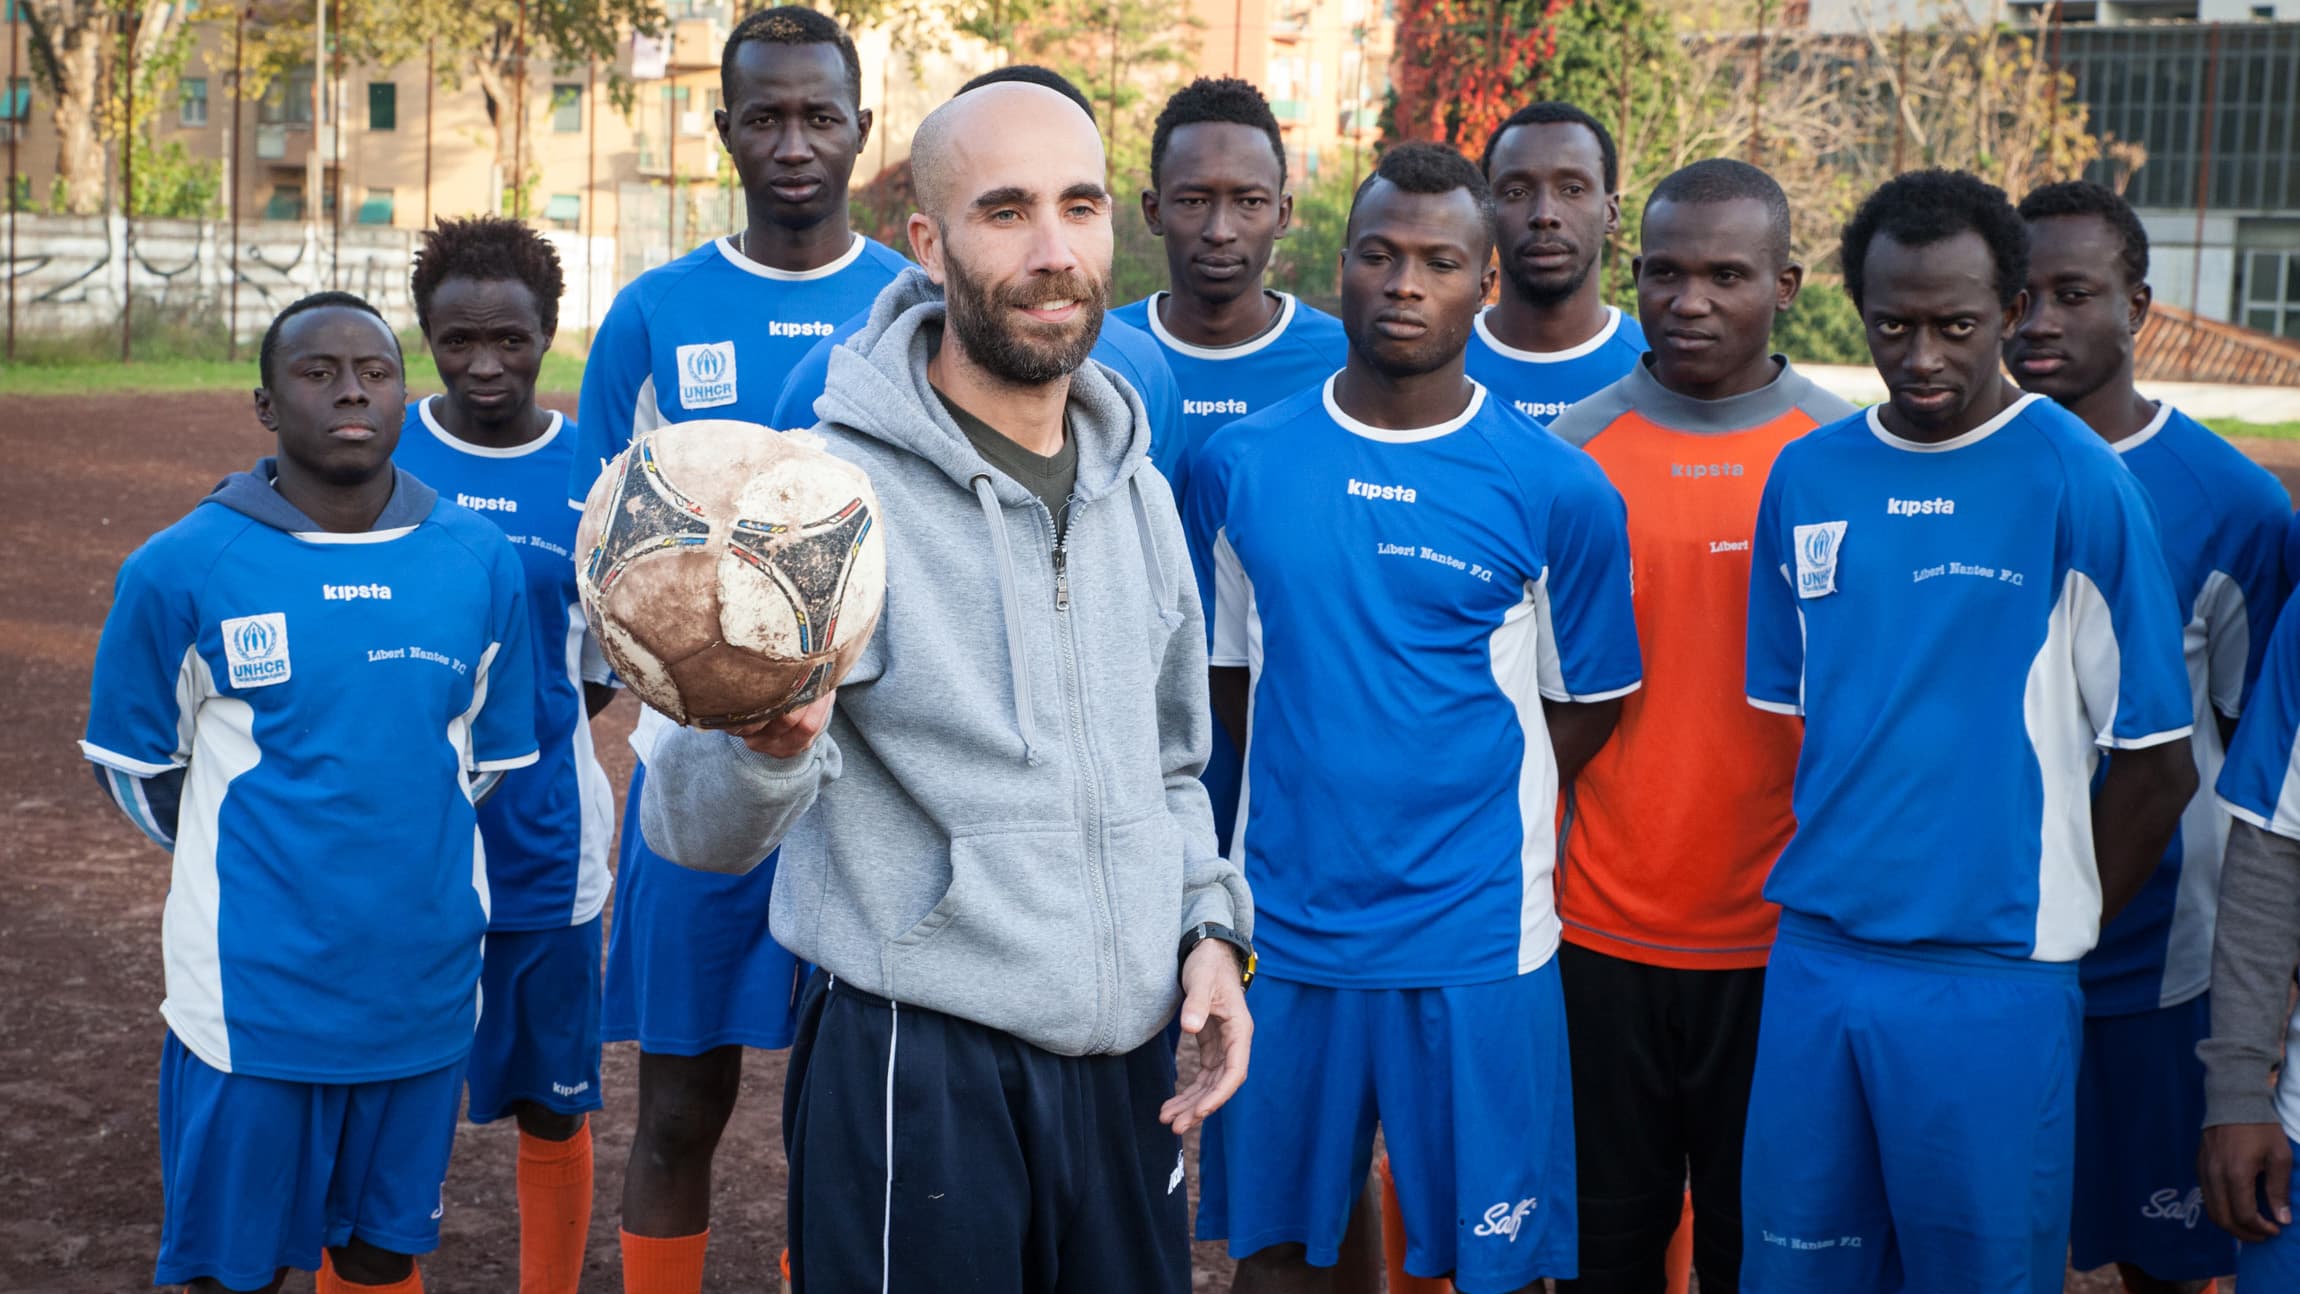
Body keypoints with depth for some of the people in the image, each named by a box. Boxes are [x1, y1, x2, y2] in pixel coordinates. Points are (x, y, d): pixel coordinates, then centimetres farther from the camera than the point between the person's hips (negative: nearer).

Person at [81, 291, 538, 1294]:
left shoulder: (480, 563, 1)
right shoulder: (181, 569, -8)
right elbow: (132, 761, 6)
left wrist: (406, 855, 11)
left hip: (422, 990, 3)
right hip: (250, 998, -3)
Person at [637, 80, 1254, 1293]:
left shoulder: (1137, 495, 7)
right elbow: (695, 829, -18)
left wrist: (1208, 923, 4)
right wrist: (767, 747, -39)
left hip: (1126, 1065, 6)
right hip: (915, 1068, -5)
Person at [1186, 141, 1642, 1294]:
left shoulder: (1557, 491, -5)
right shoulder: (1240, 465, 2)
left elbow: (1584, 708, 5)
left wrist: (1469, 815, 2)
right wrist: (1319, 797, 6)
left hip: (1477, 941, -2)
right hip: (1284, 930, 2)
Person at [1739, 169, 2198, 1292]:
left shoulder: (2078, 485, -8)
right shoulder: (1807, 478, 5)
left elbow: (2156, 766, -4)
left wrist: (2056, 928, 2)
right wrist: (1827, 869, 10)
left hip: (1992, 974, -4)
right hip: (1814, 952, 4)